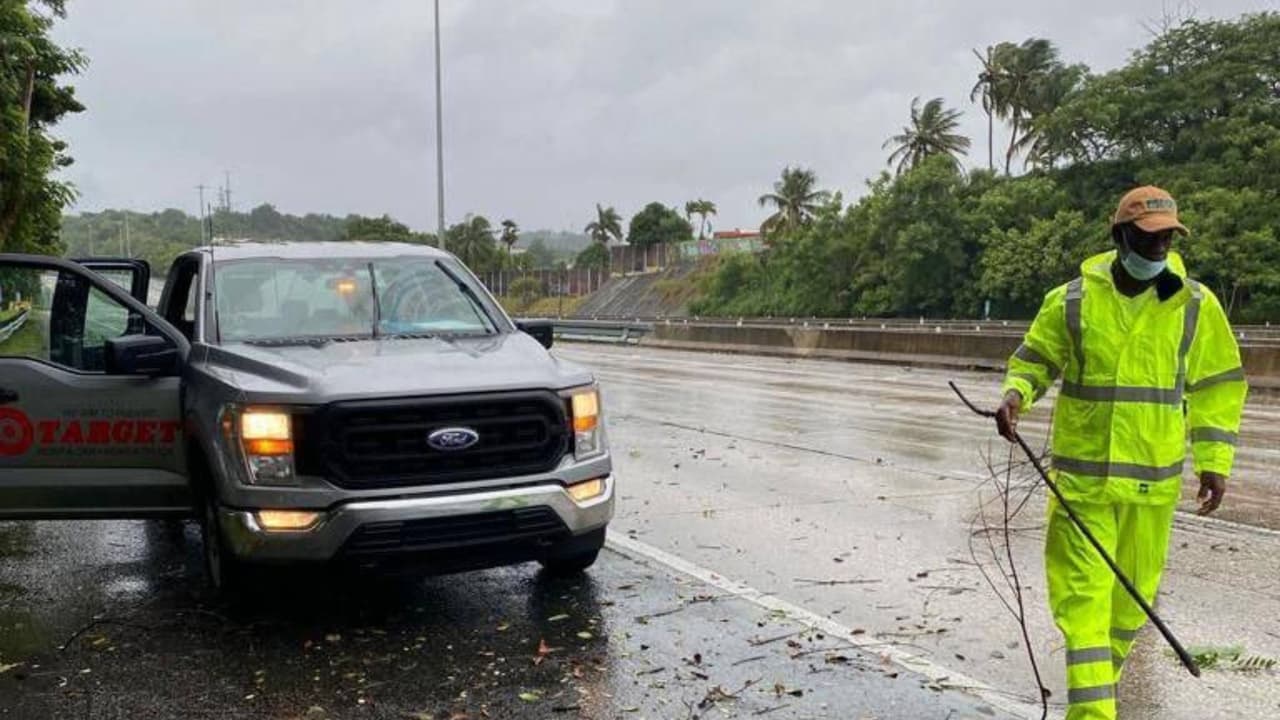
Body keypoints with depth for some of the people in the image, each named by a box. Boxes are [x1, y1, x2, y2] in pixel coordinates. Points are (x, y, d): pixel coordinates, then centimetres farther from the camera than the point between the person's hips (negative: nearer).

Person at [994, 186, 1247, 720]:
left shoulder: (1196, 305, 0)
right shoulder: (1070, 301, -4)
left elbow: (1217, 386, 7)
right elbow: (1034, 360, 8)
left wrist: (1214, 461, 3)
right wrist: (1015, 395, -14)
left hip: (1154, 479, 2)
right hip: (1081, 473, -2)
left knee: (1134, 590, 16)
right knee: (1081, 591, -5)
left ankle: (1104, 671, 40)